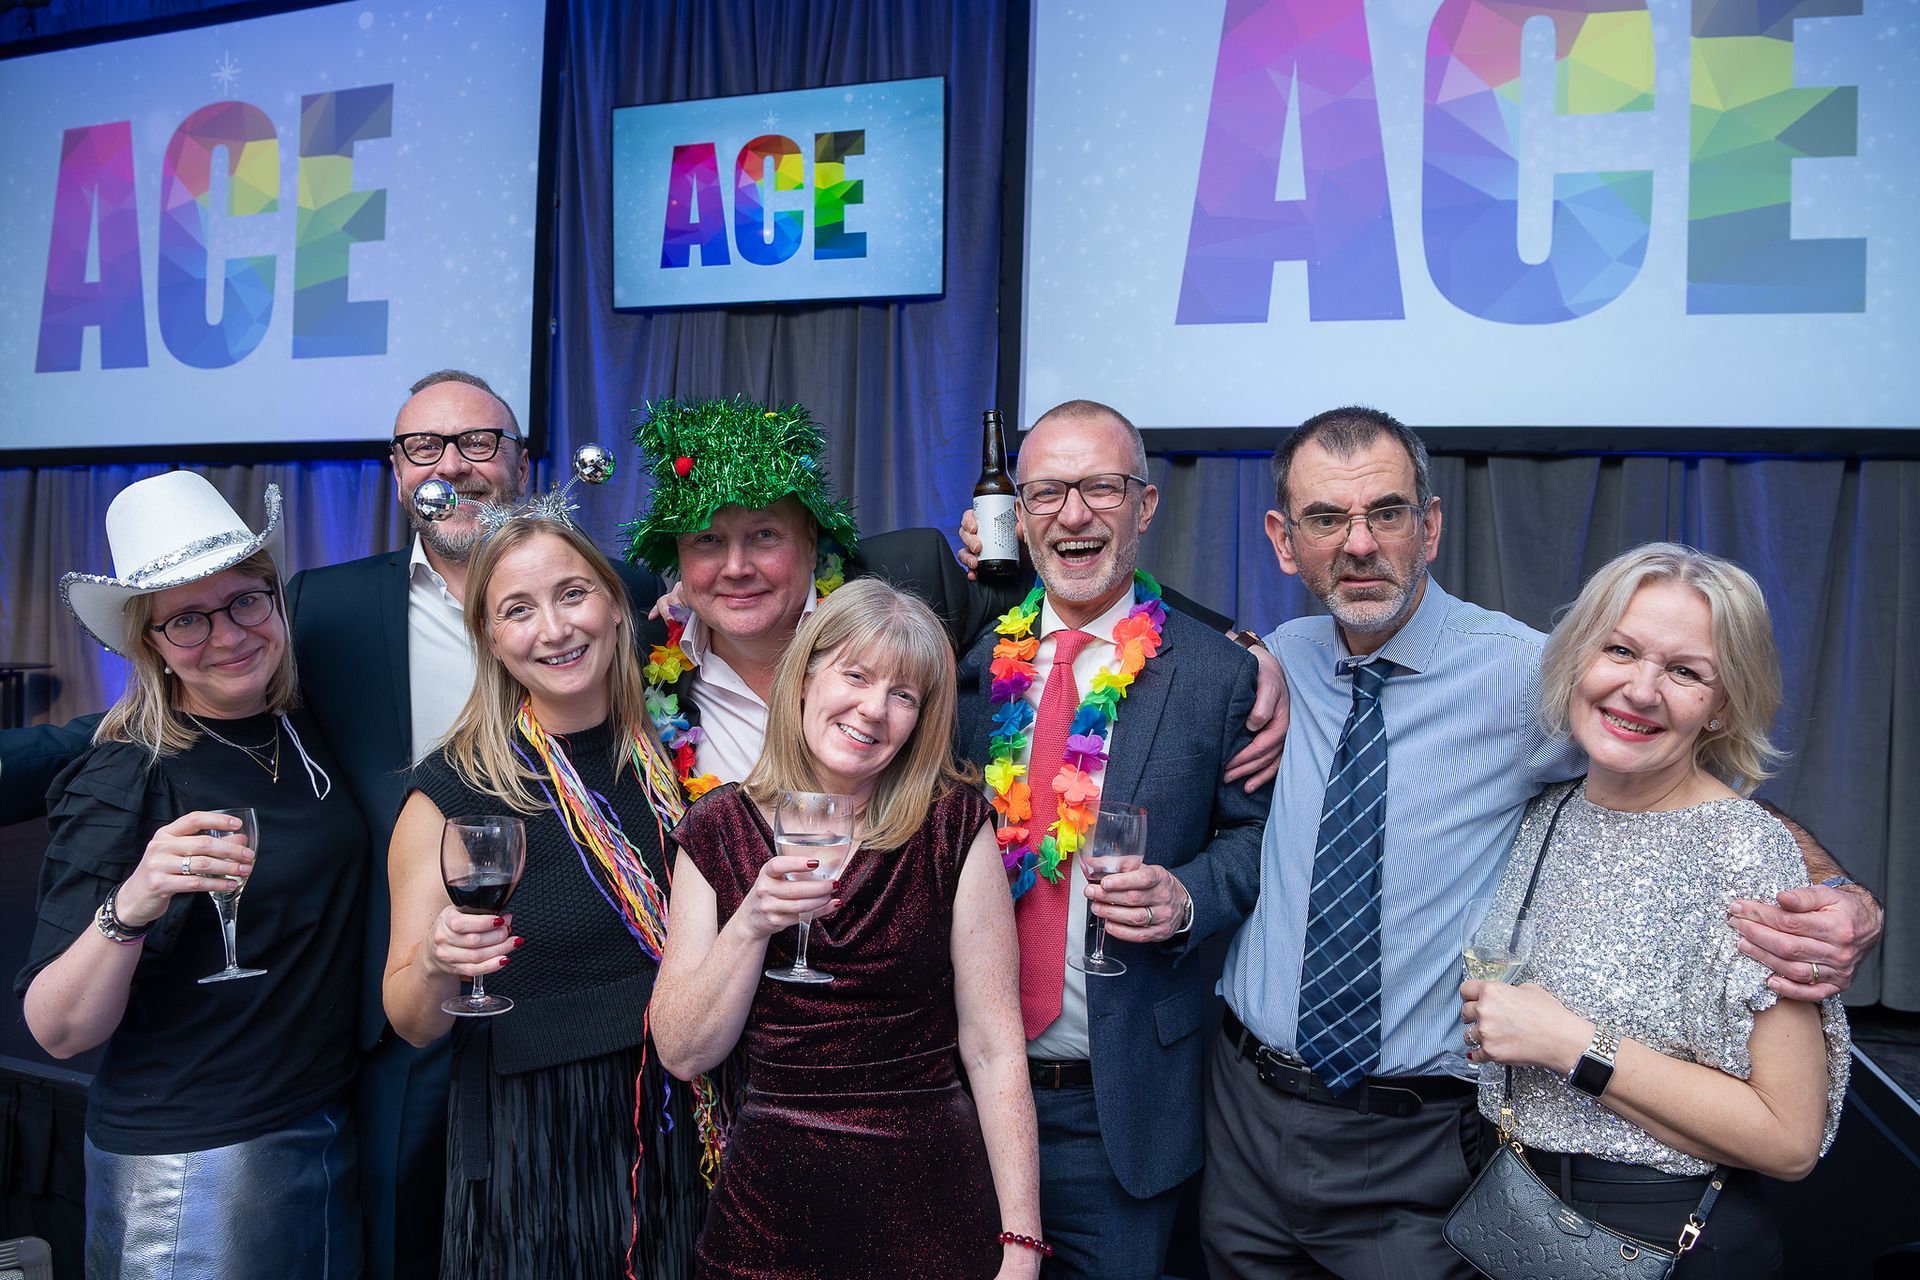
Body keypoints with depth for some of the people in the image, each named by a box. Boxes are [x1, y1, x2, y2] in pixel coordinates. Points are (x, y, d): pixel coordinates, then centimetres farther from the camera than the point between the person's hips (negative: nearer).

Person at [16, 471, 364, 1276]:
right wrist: (128, 911, -34)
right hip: (188, 1167, -5)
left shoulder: (309, 731, 0)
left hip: (334, 1134, 6)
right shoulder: (124, 779, -15)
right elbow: (58, 1032, -17)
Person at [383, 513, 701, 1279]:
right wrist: (435, 965, -25)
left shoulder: (675, 757, 0)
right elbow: (413, 1025, -7)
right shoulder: (451, 792, -11)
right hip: (533, 1151, -3)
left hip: (684, 1134, 4)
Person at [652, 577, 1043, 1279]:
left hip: (930, 1196, -1)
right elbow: (683, 1054, -4)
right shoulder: (718, 830, -3)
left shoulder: (955, 826, -9)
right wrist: (751, 925, -19)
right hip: (770, 1200, 2)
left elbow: (993, 1049, -9)